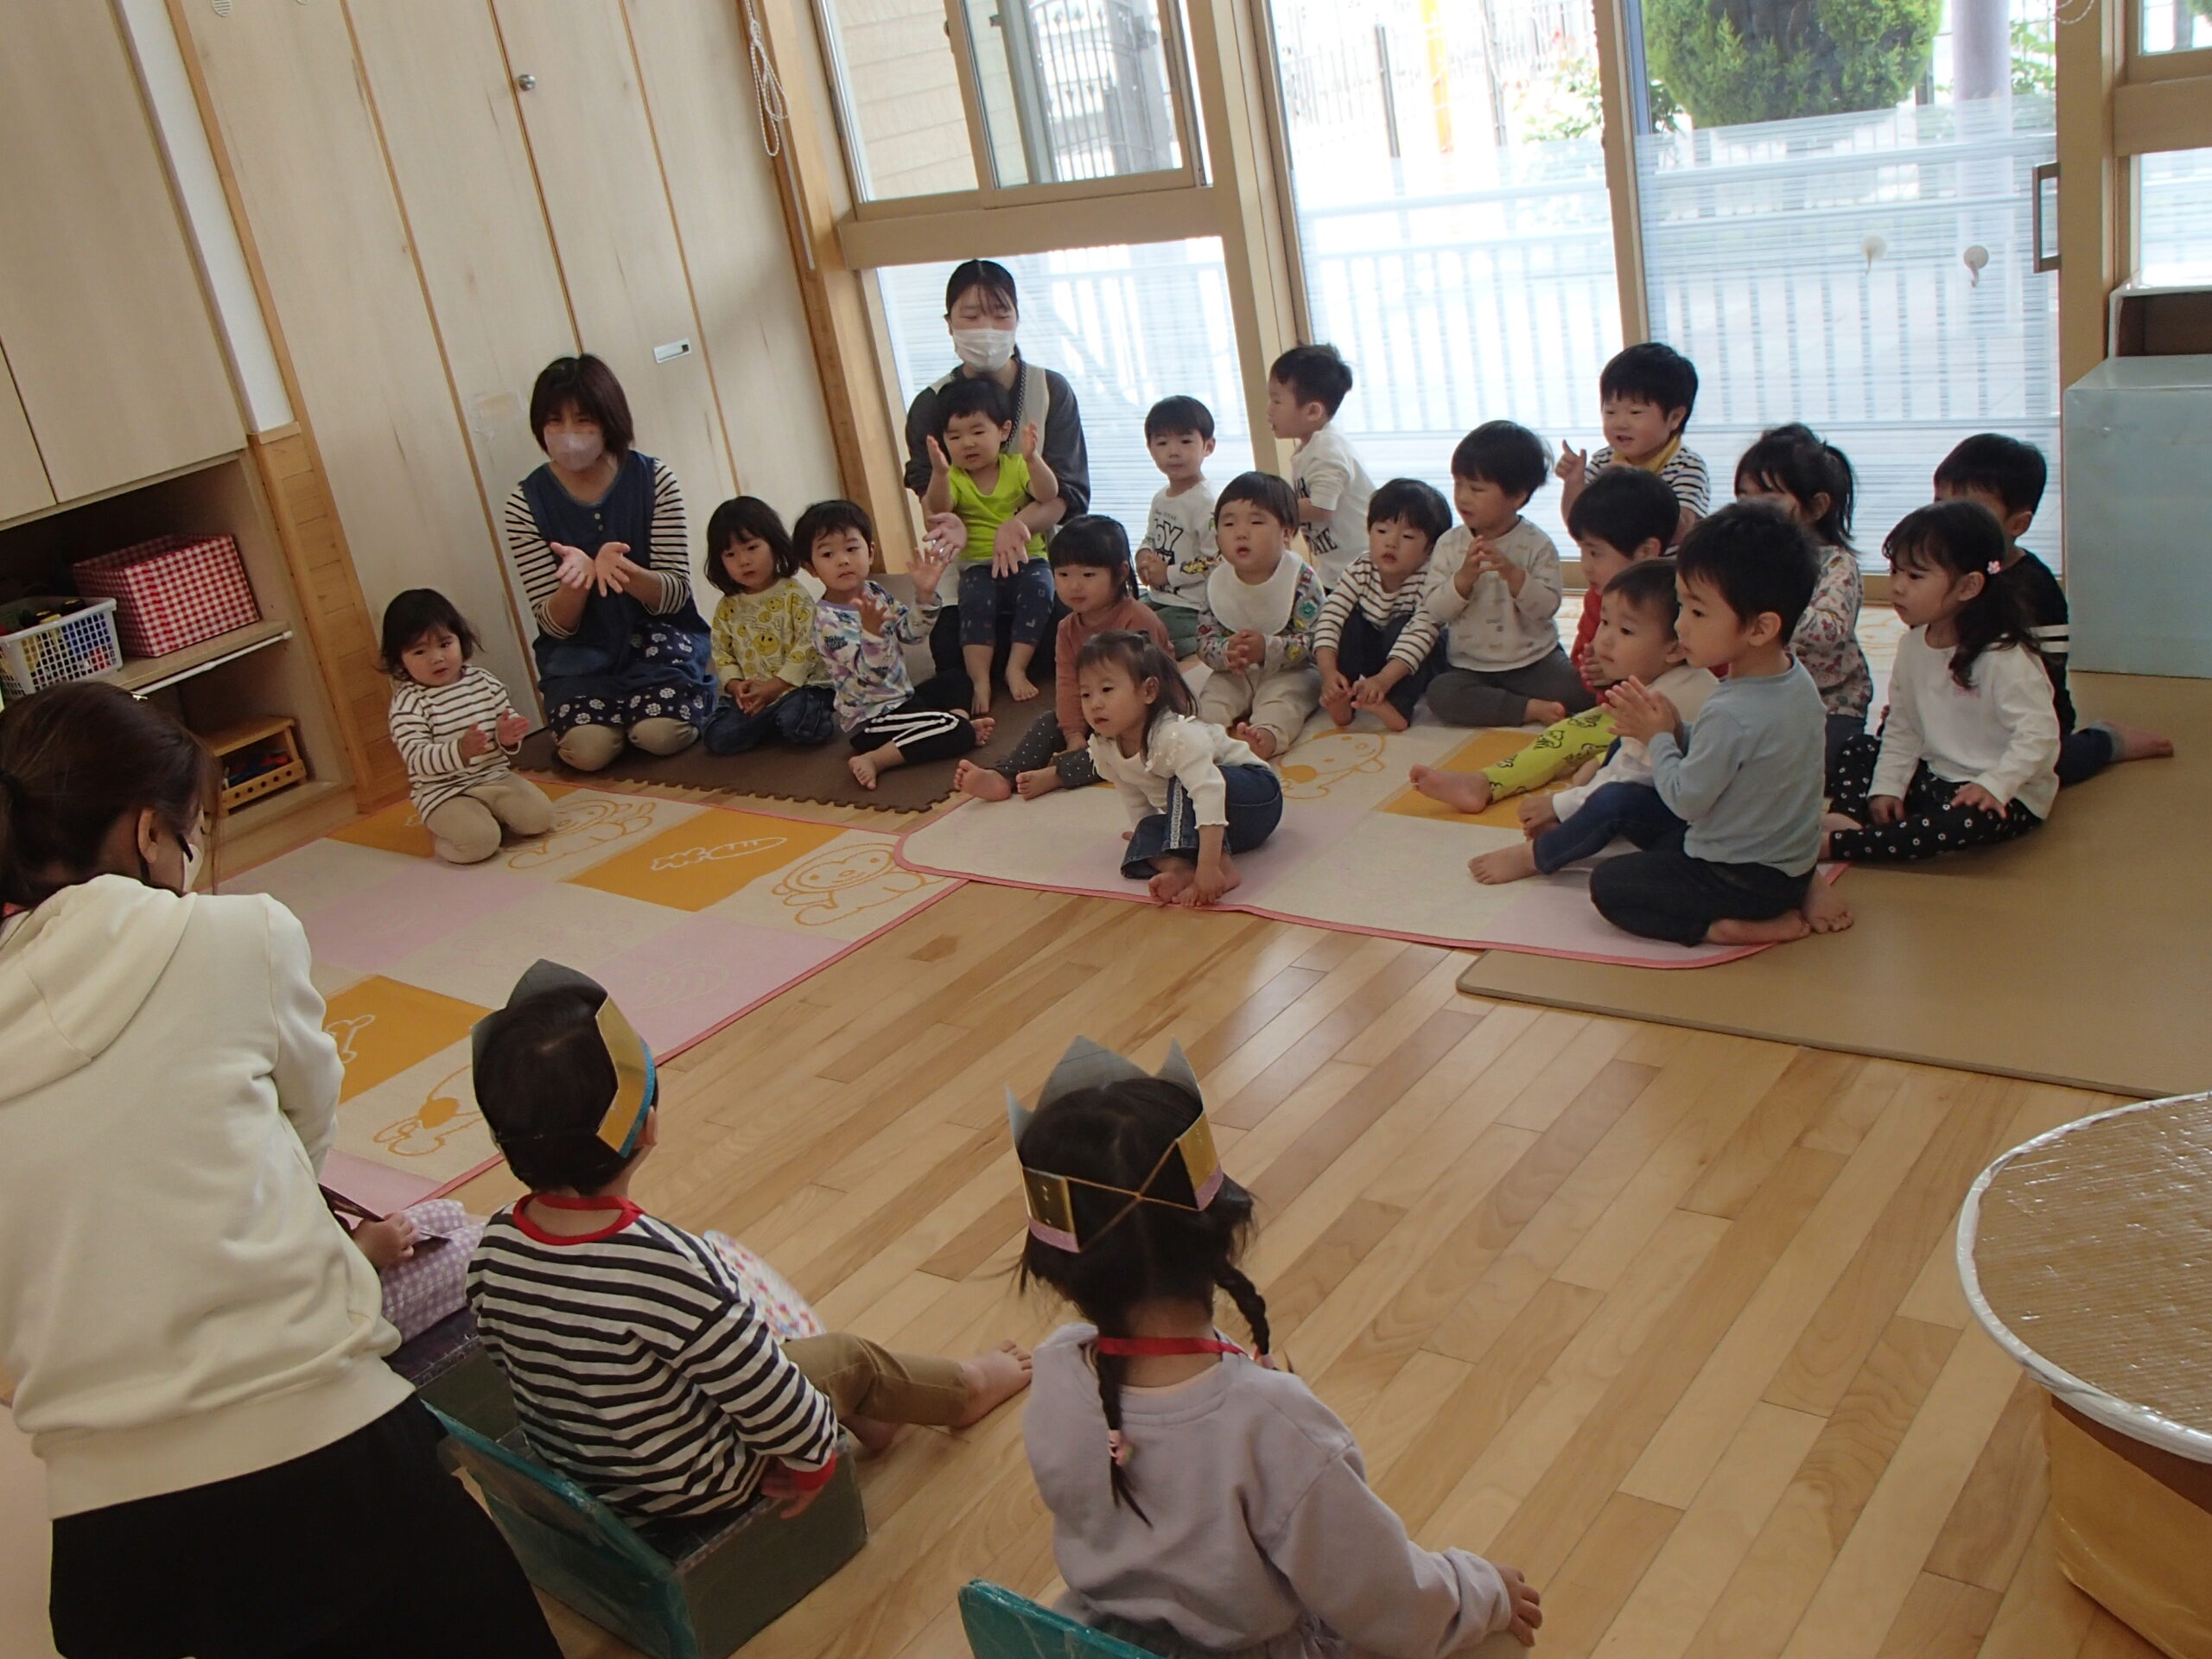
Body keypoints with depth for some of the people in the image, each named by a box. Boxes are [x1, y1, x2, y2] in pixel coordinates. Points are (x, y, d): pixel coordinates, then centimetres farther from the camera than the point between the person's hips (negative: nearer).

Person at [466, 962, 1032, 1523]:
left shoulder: (491, 1252, -18)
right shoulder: (670, 1271, -37)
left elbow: (512, 1360, 1)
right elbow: (766, 1398, -24)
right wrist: (813, 1456, -3)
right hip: (692, 1489, -6)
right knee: (850, 1358, 16)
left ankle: (864, 1415, 45)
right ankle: (965, 1390, 45)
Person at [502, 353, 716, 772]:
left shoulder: (653, 479, -8)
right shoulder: (527, 502, -7)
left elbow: (675, 595, -10)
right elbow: (555, 625, -8)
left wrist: (622, 571, -33)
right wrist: (578, 578, -31)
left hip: (658, 634, -1)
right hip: (581, 651, 1)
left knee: (661, 733, -27)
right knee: (587, 749, -25)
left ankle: (698, 691, 7)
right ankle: (626, 707, 9)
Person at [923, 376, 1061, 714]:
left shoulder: (1017, 467, 4)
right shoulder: (954, 478, 4)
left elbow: (1049, 496, -13)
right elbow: (938, 510, -16)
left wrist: (1032, 459, -30)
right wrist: (940, 473, -35)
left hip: (1027, 560, 1)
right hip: (978, 567, 0)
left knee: (1039, 589, -29)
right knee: (975, 601, -30)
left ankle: (1016, 667, -22)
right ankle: (980, 681, -29)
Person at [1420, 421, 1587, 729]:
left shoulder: (1536, 544, -5)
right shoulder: (1450, 544, 0)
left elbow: (1547, 607, -14)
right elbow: (1436, 609, -7)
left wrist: (1513, 573, -28)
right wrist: (1464, 576, -24)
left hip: (1534, 660, -1)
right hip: (1470, 666, 2)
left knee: (1578, 689, -26)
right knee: (1441, 693, -28)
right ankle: (1532, 709, -21)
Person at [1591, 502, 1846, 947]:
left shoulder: (1732, 713, -31)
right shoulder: (1798, 680, -3)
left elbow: (1685, 800, -19)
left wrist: (1657, 738, -6)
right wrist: (1675, 731, -6)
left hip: (1742, 878, -8)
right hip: (1795, 858, 8)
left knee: (1607, 884, 2)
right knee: (1662, 850, 32)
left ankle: (1726, 928, -10)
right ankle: (1801, 894, 14)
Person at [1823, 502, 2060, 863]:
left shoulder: (2005, 657, -21)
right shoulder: (1913, 646, 2)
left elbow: (2038, 733, -23)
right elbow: (1902, 728, 7)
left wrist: (1994, 786, -32)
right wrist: (1887, 787, -4)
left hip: (2004, 797, -8)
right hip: (1935, 778, 8)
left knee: (1966, 822, -38)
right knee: (1859, 750, 3)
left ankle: (1834, 844, -42)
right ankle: (1848, 818, -26)